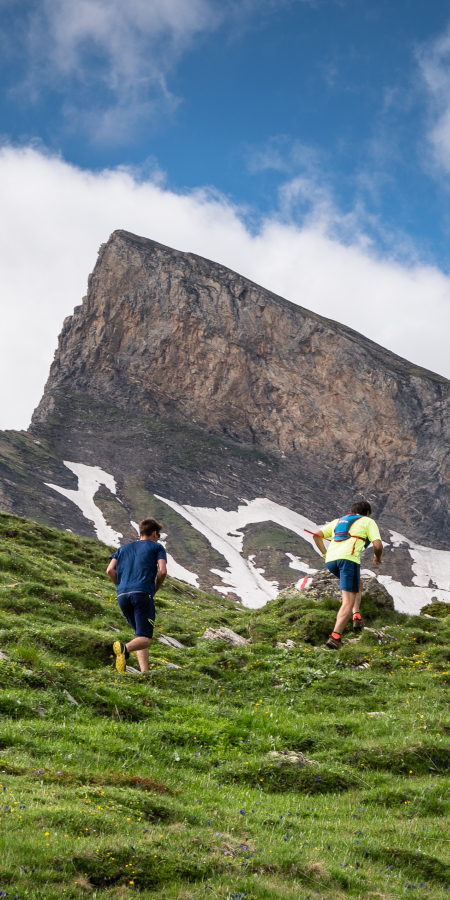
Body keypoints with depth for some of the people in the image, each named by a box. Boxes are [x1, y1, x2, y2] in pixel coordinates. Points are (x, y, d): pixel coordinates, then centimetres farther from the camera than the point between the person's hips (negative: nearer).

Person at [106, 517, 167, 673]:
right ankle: (125, 648, -41)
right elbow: (162, 571, -1)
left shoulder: (123, 548, 26)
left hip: (122, 596, 5)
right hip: (142, 593, -5)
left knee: (140, 634, 18)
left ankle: (144, 672, 2)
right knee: (145, 639, -9)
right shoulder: (156, 547, 15)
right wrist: (154, 590, 12)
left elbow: (110, 570, 12)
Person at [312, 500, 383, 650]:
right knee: (348, 602, -7)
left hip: (330, 560, 6)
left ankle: (356, 616, 14)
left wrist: (325, 553, 24)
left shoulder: (338, 521, 32)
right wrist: (378, 558, 25)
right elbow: (378, 545, 5)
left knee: (357, 584, 32)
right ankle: (335, 637, -23)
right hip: (348, 558, -6)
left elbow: (316, 535, 22)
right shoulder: (368, 522, 19)